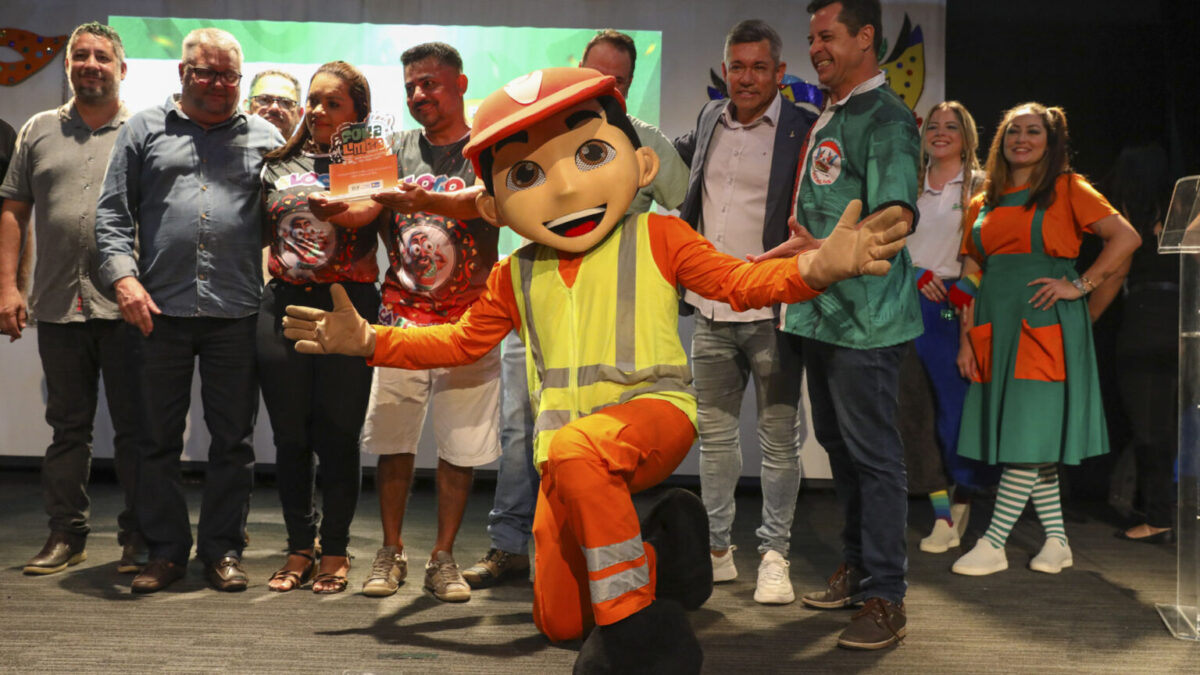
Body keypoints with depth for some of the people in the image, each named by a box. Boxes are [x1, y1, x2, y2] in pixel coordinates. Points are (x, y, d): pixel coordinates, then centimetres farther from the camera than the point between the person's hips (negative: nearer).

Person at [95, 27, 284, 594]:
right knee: (160, 436, 6)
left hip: (236, 313, 0)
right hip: (160, 309, 0)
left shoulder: (265, 138, 11)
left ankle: (222, 550, 15)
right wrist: (123, 276, -8)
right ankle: (165, 551, 17)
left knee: (233, 440, 5)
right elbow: (113, 211, 7)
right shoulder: (145, 129, 11)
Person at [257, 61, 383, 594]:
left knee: (338, 436, 0)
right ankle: (298, 550, 18)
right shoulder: (278, 165, 14)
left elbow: (358, 212, -17)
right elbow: (259, 234, 21)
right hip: (283, 305, 3)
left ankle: (334, 552, 13)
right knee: (290, 436, 6)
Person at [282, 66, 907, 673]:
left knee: (576, 450, -41)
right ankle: (661, 543, 24)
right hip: (563, 446, 5)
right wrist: (369, 340, 15)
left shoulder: (657, 239, 0)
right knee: (558, 621, 3)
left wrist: (815, 267, -22)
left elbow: (738, 281, -4)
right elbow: (461, 340, 22)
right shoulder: (515, 277, 11)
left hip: (651, 410, -5)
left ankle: (633, 619, -29)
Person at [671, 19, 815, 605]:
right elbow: (682, 156, 32)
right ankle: (717, 549, 25)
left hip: (771, 314, -5)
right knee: (714, 435, 13)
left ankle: (774, 555, 16)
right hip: (712, 311, 5)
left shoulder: (802, 131, -7)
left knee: (779, 440, 4)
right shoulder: (710, 120, 10)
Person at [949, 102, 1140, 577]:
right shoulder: (984, 204, 15)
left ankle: (994, 544, -4)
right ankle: (1056, 542, 15)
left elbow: (1127, 237, -7)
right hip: (996, 326, 5)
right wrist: (966, 339, 7)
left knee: (1028, 436, -8)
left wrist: (1080, 285, -12)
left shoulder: (1066, 190, 1)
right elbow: (971, 276, 14)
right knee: (1032, 442, 6)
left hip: (1045, 325, -5)